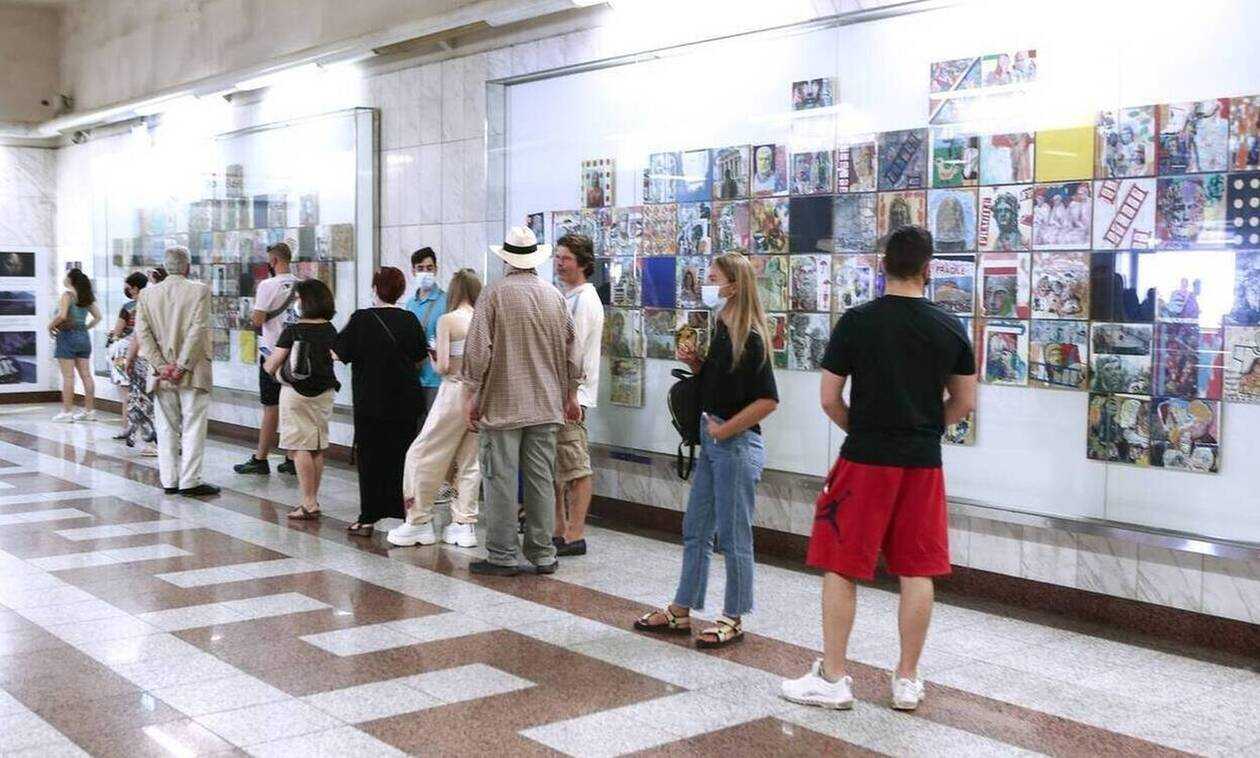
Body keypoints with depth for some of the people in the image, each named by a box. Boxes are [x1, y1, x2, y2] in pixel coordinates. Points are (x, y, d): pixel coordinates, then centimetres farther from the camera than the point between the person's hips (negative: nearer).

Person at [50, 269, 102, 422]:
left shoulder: (67, 295, -11)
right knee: (86, 375, 7)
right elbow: (97, 316, 11)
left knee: (68, 376, -3)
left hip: (67, 335, -6)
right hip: (83, 337, 7)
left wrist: (51, 325, -7)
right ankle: (90, 409, 11)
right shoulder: (86, 296, 8)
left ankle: (67, 411, -1)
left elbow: (62, 316, -22)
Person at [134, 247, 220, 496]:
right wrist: (182, 366, -11)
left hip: (162, 373, 4)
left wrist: (161, 365, -4)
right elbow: (197, 330, -13)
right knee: (193, 427, 0)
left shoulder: (147, 293, 6)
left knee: (167, 428, 11)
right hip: (192, 372, -4)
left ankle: (169, 480, 13)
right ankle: (189, 481, -3)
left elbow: (142, 331, -1)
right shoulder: (199, 290, -6)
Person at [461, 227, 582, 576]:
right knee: (542, 479, 9)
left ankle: (502, 556, 4)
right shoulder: (554, 295, 6)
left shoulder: (495, 293, -8)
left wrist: (471, 394, -2)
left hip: (502, 404, -4)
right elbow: (570, 349, 11)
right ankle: (542, 554, 14)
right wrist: (571, 395, 21)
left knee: (501, 479, 0)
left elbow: (478, 349, -10)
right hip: (546, 405, 5)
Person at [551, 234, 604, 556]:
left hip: (572, 393, -10)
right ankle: (559, 529, 23)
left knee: (576, 467, -5)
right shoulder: (567, 297, 18)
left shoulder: (584, 300, -12)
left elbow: (573, 351, -17)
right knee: (555, 467, 14)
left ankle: (575, 535, -2)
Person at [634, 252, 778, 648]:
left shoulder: (749, 338, -16)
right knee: (695, 530, 14)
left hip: (737, 445, -9)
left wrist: (725, 429, -16)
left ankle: (733, 619, 15)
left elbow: (768, 400, -21)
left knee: (733, 536, 2)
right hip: (712, 441, 9)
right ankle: (681, 611, 25)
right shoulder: (721, 332, 11)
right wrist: (695, 364, 2)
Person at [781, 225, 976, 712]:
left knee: (841, 567, 6)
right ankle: (907, 681, 18)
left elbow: (829, 399, -5)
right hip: (924, 462, 3)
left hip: (865, 458, -3)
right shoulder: (950, 328, 1)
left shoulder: (856, 322, -8)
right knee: (917, 570, 10)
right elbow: (964, 402, 8)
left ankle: (832, 678, 10)